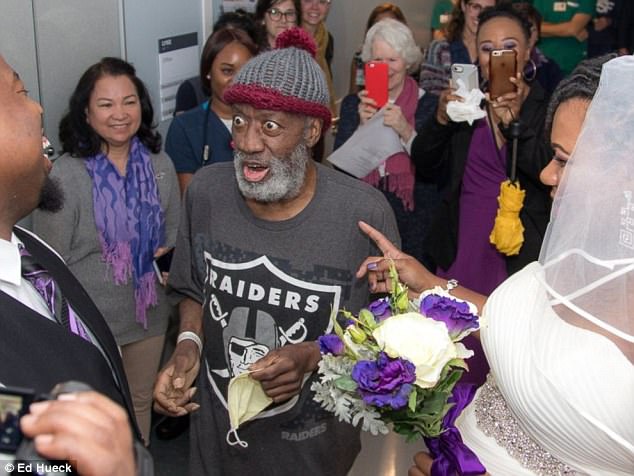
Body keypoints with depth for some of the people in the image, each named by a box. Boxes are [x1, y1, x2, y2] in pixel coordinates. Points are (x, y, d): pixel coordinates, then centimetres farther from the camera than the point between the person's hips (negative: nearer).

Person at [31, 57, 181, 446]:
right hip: (90, 322, -4)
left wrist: (165, 258, -10)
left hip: (149, 313, 4)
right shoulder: (65, 176, -17)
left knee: (141, 401, 23)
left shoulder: (159, 164, -4)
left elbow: (174, 232, 9)